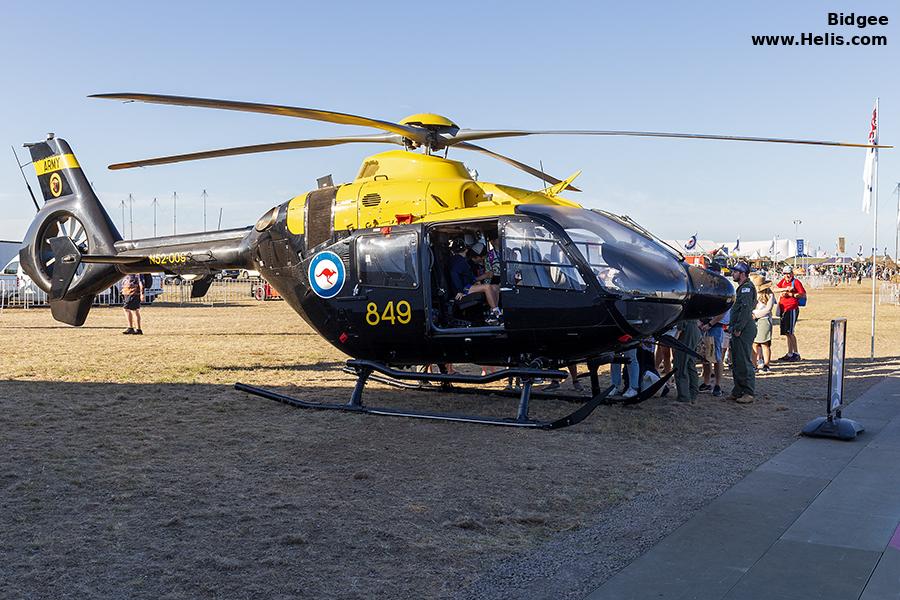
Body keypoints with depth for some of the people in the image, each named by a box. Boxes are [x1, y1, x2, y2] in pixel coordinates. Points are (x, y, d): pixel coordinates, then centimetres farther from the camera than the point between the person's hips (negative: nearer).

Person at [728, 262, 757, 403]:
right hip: (738, 330, 11)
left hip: (744, 330, -11)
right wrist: (733, 328, 17)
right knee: (736, 362, 13)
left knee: (744, 362, -8)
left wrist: (738, 329, -21)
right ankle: (738, 391, 20)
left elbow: (746, 309, -21)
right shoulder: (742, 287, 20)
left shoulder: (747, 287, -12)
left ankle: (749, 393, -4)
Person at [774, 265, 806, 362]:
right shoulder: (783, 281, 14)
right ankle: (790, 354, 19)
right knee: (787, 333, 11)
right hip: (783, 309, 7)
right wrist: (785, 289, -15)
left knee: (789, 332, -8)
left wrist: (790, 294, -15)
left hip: (792, 309, -7)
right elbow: (775, 289, 0)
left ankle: (796, 354, 0)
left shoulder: (796, 282, -5)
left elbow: (803, 295, -11)